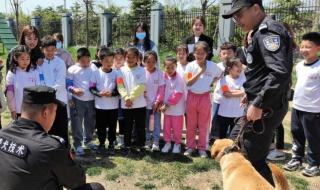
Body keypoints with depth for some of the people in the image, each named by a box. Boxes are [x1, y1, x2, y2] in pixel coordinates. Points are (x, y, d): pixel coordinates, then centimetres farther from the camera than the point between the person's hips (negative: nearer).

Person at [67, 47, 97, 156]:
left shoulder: (94, 68, 3)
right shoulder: (72, 69, -3)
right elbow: (68, 85, -4)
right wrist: (73, 90, -23)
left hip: (91, 100, 3)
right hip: (77, 100, -3)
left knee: (90, 122, 15)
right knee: (77, 123, 1)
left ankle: (88, 141, 34)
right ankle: (78, 145, 14)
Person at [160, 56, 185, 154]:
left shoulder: (179, 79, -17)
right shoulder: (164, 77, -1)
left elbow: (177, 95, -20)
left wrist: (167, 104, -17)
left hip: (177, 109, -5)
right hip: (166, 107, 5)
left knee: (177, 128, 9)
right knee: (166, 127, 15)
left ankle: (177, 143, 27)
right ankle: (167, 143, 31)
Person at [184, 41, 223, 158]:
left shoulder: (212, 66, -6)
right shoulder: (190, 66, -6)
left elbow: (220, 74, 11)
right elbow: (188, 83, -13)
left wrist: (211, 81, -1)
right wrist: (200, 72, -19)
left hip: (205, 97, 0)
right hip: (192, 96, 1)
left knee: (204, 125, 8)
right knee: (191, 124, 10)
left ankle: (202, 148, 21)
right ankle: (190, 146, 23)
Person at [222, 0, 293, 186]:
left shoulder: (269, 30, -16)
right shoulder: (262, 32, 15)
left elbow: (280, 72, -28)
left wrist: (258, 104, -26)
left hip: (265, 108, -11)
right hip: (262, 103, 11)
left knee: (253, 158, -2)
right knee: (235, 141, 21)